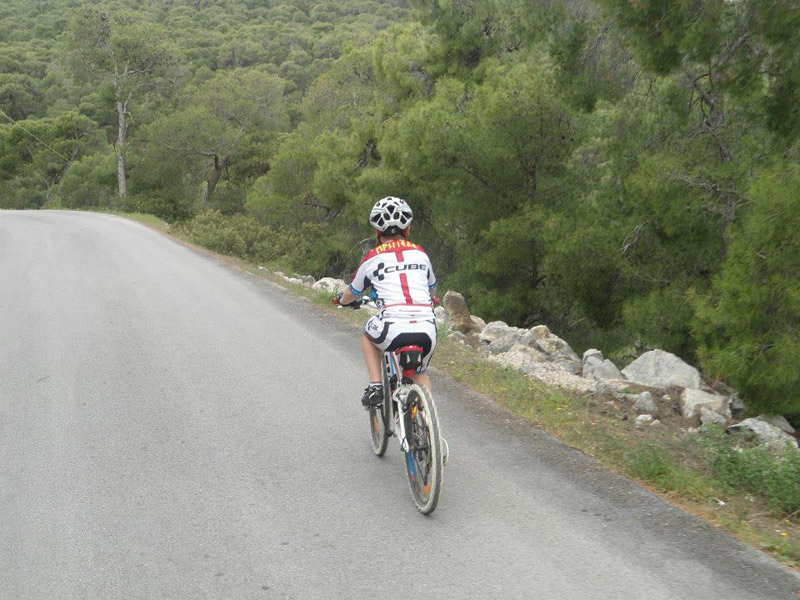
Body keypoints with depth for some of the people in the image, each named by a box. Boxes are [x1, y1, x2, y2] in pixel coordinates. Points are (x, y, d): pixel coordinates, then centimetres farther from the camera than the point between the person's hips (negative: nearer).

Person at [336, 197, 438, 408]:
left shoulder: (372, 258, 10)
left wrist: (343, 300, 49)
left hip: (393, 329, -3)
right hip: (427, 329, 3)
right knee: (420, 374, 30)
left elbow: (351, 295, 25)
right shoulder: (420, 253, 17)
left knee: (368, 335, 32)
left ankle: (375, 385, 16)